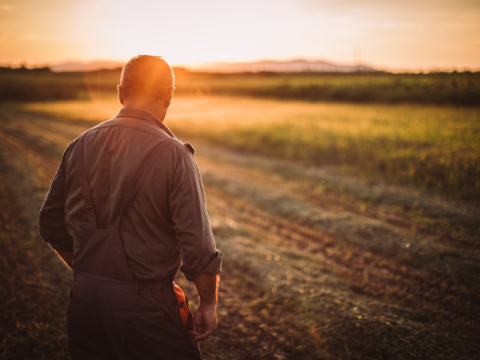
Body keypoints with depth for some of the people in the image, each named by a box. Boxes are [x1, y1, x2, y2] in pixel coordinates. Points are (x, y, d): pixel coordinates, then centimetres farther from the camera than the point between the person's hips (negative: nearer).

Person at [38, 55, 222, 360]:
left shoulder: (80, 147, 1)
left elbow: (52, 226, 10)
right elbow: (198, 244, -18)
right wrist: (209, 304, -3)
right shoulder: (173, 155, -15)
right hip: (144, 304, -5)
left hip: (84, 297, 5)